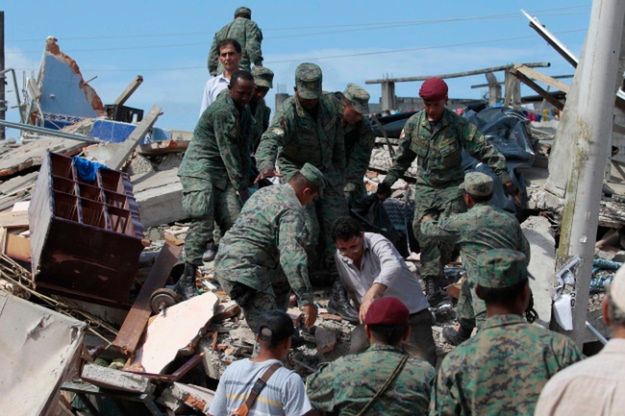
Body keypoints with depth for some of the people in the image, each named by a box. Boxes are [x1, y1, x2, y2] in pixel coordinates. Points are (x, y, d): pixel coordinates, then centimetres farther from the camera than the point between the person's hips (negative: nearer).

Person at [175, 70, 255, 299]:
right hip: (200, 169, -9)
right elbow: (228, 151, -17)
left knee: (234, 224, -1)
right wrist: (239, 186, -15)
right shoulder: (222, 110, -17)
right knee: (203, 223, -17)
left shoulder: (244, 112, 12)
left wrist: (245, 183, 5)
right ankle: (187, 280, -15)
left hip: (223, 174, 9)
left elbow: (243, 150, 13)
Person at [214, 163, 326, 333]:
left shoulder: (264, 191, 17)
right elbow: (292, 257, -24)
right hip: (244, 272, -10)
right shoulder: (292, 210, -13)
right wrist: (306, 300, -25)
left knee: (282, 280, 26)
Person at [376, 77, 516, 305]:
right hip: (425, 187, 3)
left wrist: (503, 175, -15)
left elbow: (484, 150, -9)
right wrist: (388, 182, 14)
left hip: (452, 186, -2)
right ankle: (432, 280, -7)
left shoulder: (459, 125, -11)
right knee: (424, 231, -9)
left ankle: (435, 269, 14)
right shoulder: (413, 124, 0)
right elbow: (403, 157, 12)